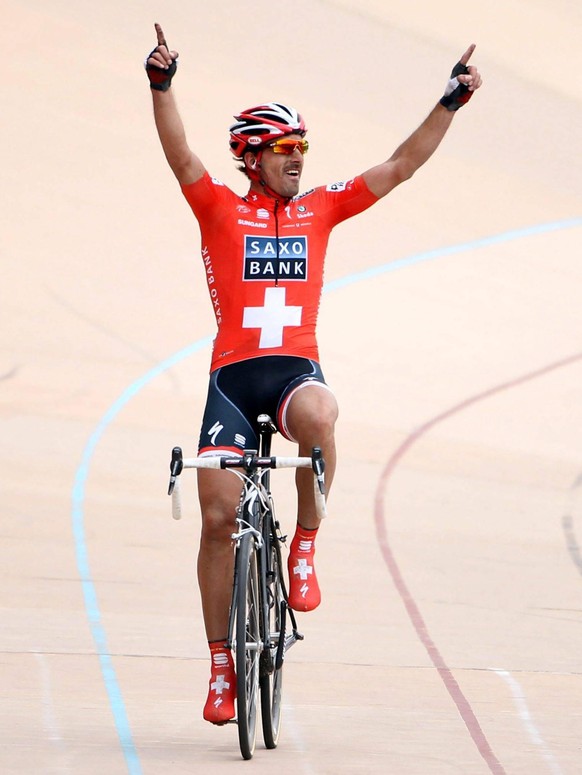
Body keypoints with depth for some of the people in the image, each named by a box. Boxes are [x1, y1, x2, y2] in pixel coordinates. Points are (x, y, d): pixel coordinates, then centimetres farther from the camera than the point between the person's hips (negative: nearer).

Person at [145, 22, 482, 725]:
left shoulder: (320, 208, 13)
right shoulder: (219, 209, 6)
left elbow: (401, 166, 12)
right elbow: (180, 158, -11)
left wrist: (452, 100, 6)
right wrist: (161, 84, -26)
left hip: (296, 368, 1)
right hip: (232, 374, -1)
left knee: (317, 415, -37)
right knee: (218, 516, -5)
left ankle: (305, 546, -14)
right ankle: (221, 664, 8)